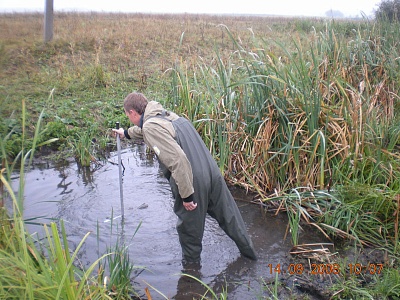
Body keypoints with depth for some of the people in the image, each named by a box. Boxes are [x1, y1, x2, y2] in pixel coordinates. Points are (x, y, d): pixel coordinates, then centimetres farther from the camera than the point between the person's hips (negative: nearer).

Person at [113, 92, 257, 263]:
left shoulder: (151, 126, -12)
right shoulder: (169, 115, 16)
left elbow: (177, 159, -24)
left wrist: (186, 195, -18)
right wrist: (127, 133, 58)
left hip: (192, 183, -8)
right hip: (213, 174, 8)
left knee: (189, 229, 16)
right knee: (228, 216, 23)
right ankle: (249, 251, 40)